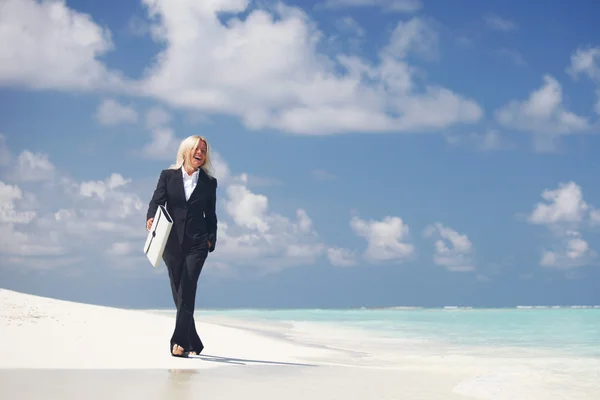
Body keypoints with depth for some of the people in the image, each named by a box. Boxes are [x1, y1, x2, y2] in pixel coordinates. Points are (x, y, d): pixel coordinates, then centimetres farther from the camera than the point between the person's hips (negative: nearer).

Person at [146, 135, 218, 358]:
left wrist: (211, 239, -1)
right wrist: (151, 218, -23)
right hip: (172, 242, 1)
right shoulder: (168, 176, 8)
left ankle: (179, 342, -21)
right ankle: (194, 344, 17)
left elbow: (210, 215, 11)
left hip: (197, 243, -1)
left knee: (187, 290, -16)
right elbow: (157, 201, -3)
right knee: (179, 292, 5)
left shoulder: (209, 182, 9)